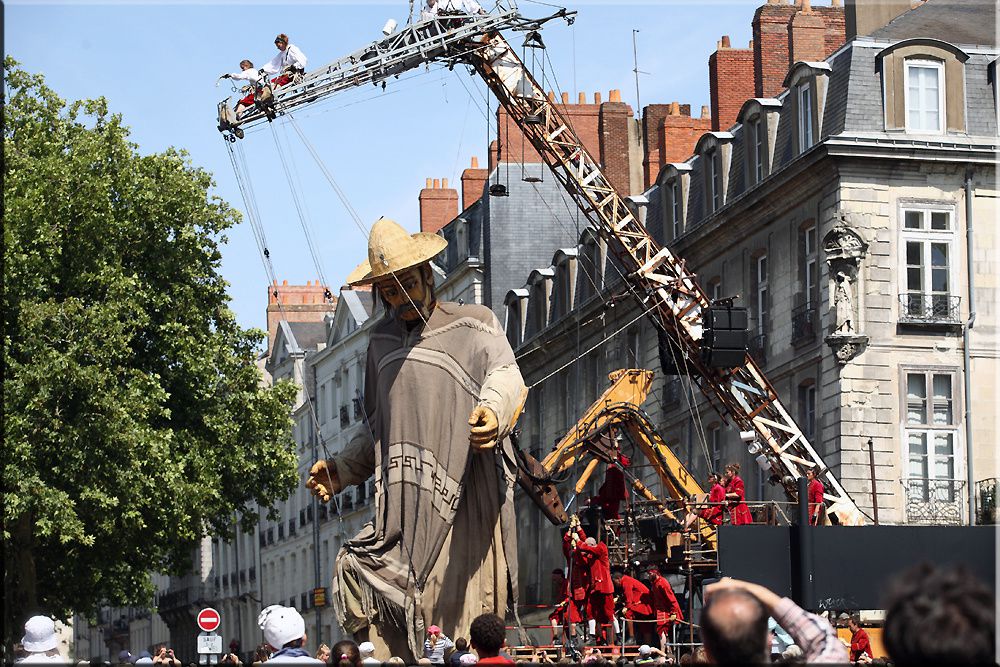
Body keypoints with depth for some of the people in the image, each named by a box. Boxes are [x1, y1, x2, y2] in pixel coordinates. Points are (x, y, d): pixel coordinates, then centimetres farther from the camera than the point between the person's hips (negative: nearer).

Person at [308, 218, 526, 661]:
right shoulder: (382, 340, 21)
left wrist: (493, 408, -41)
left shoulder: (473, 325, 3)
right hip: (402, 508, 5)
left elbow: (504, 372, -18)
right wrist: (340, 470, 21)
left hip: (465, 500, -5)